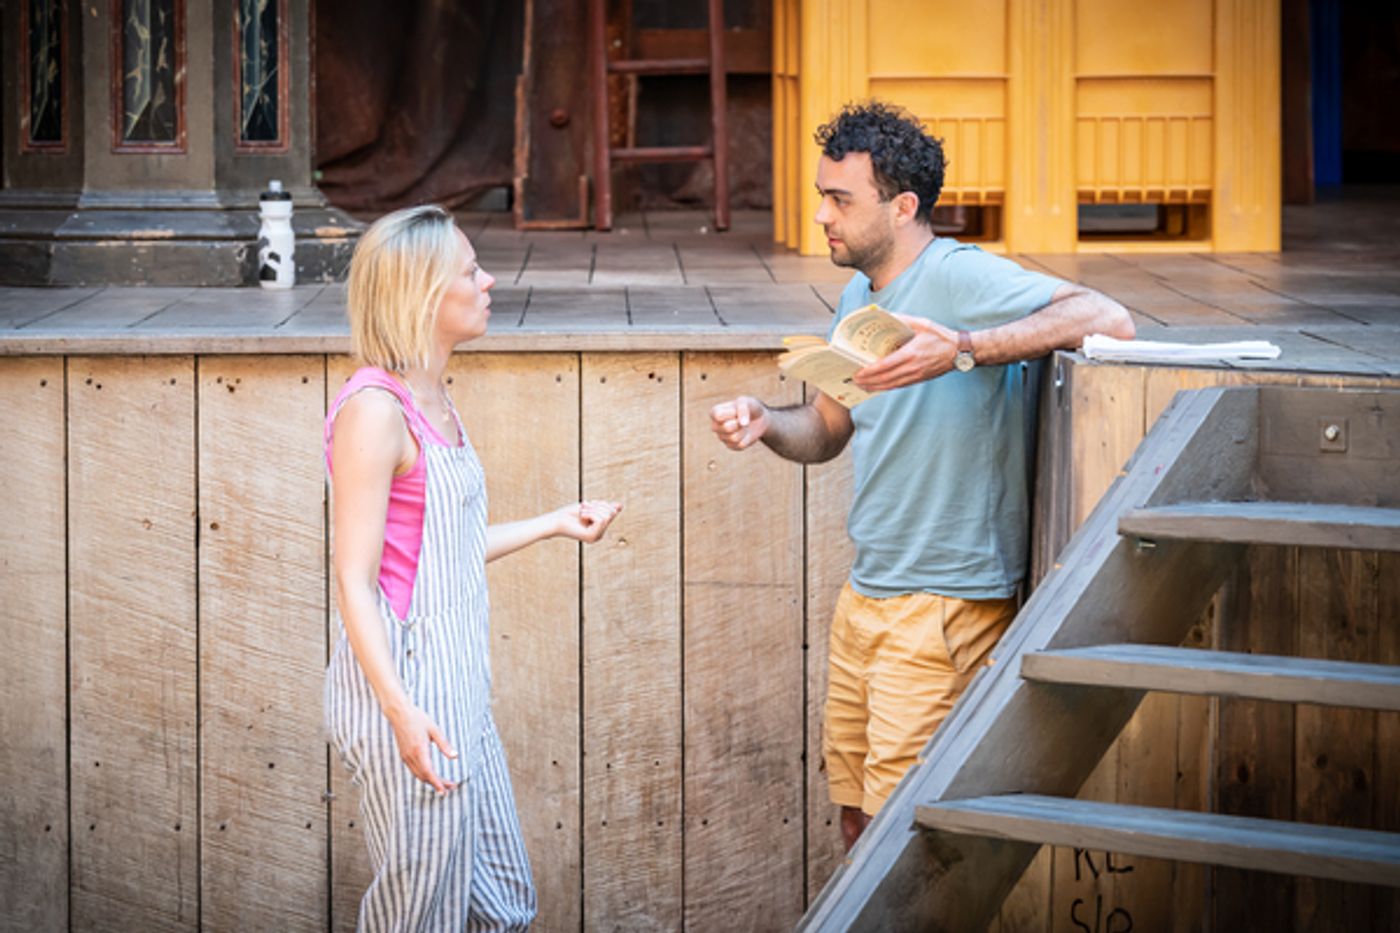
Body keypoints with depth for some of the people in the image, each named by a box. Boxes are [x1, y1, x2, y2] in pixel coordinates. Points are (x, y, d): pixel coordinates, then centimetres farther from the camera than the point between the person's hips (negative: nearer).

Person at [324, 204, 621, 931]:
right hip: (404, 686, -9)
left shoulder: (431, 401, 10)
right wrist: (399, 711, -28)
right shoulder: (374, 409, -17)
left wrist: (554, 523, 22)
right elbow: (354, 579, -20)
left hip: (455, 690, 9)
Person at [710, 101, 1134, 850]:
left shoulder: (961, 279, -17)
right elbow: (826, 431, 21)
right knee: (857, 823, 16)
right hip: (865, 594, 9)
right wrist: (764, 423, -2)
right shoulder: (859, 297, 12)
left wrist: (963, 350, -38)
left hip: (945, 607, -9)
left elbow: (1110, 321, -30)